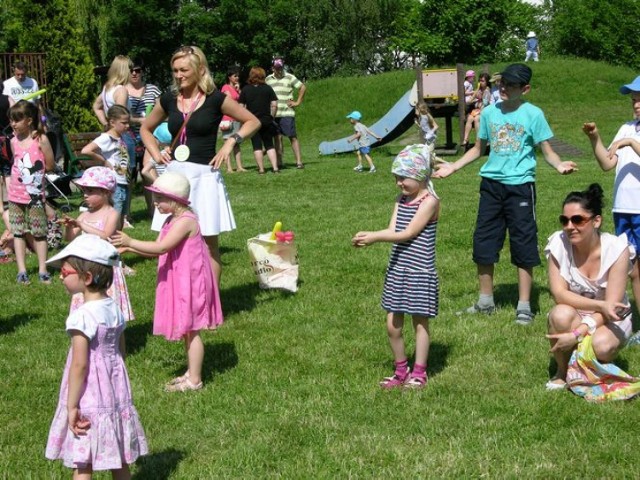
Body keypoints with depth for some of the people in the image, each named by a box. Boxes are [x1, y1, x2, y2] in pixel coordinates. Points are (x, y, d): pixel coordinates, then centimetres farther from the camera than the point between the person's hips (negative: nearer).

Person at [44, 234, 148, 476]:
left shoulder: (83, 316, -19)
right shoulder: (115, 309, 3)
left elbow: (79, 365, -21)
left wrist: (71, 406, -16)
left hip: (89, 400, -7)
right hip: (116, 395, 7)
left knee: (82, 464, 2)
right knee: (118, 461, 15)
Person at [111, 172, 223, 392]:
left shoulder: (185, 221, -20)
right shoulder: (172, 220, 10)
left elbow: (161, 248, -27)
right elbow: (158, 250, 9)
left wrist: (130, 241, -25)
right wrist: (129, 248, -1)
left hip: (189, 283, -10)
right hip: (180, 282, 10)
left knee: (190, 331, -2)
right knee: (186, 331, 16)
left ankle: (194, 379, 5)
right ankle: (192, 372, 26)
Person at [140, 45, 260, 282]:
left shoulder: (215, 99, -2)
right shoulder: (168, 99, 8)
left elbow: (252, 122, 7)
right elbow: (145, 129, 25)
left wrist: (231, 140, -6)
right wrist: (156, 153, 9)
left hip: (204, 176, -3)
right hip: (174, 174, 4)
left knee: (208, 242, 2)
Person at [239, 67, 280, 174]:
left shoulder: (245, 89, -2)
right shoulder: (267, 88, 0)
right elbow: (274, 105, -3)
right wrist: (271, 116, 9)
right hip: (266, 121, 1)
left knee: (257, 146, 4)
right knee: (269, 145, 9)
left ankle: (261, 169, 1)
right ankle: (275, 167, 0)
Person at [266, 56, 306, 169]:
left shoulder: (289, 78, 0)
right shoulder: (268, 79, 11)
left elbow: (303, 87, 2)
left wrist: (297, 102, -1)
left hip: (287, 113, -4)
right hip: (273, 113, 4)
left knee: (292, 137, -5)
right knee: (278, 137, 6)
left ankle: (299, 162, -7)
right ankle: (279, 162, 9)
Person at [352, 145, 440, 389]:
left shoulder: (429, 201, -13)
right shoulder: (401, 200, 10)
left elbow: (407, 234, -18)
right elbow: (392, 229, 1)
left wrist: (375, 237, -22)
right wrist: (368, 236, -16)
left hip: (420, 271, -7)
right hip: (397, 270, 7)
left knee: (420, 322, 6)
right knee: (393, 325, 8)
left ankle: (419, 373, 17)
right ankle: (401, 370, 24)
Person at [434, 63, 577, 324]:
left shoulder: (533, 114, -4)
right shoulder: (489, 112, 8)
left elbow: (547, 151, -3)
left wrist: (560, 165, -22)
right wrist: (453, 166, 12)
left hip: (520, 185, -4)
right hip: (491, 183, 4)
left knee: (523, 245, 0)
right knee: (483, 242, 8)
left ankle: (524, 306, 10)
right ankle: (486, 301, 22)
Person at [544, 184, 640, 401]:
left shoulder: (616, 249, -21)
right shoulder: (559, 244, -16)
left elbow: (611, 304, -22)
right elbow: (559, 294, -18)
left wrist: (577, 334, -34)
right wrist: (599, 305, -32)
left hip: (609, 320, -1)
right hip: (572, 317, 1)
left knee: (601, 346, -35)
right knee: (561, 314, -34)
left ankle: (592, 374, 3)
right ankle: (562, 372, -8)